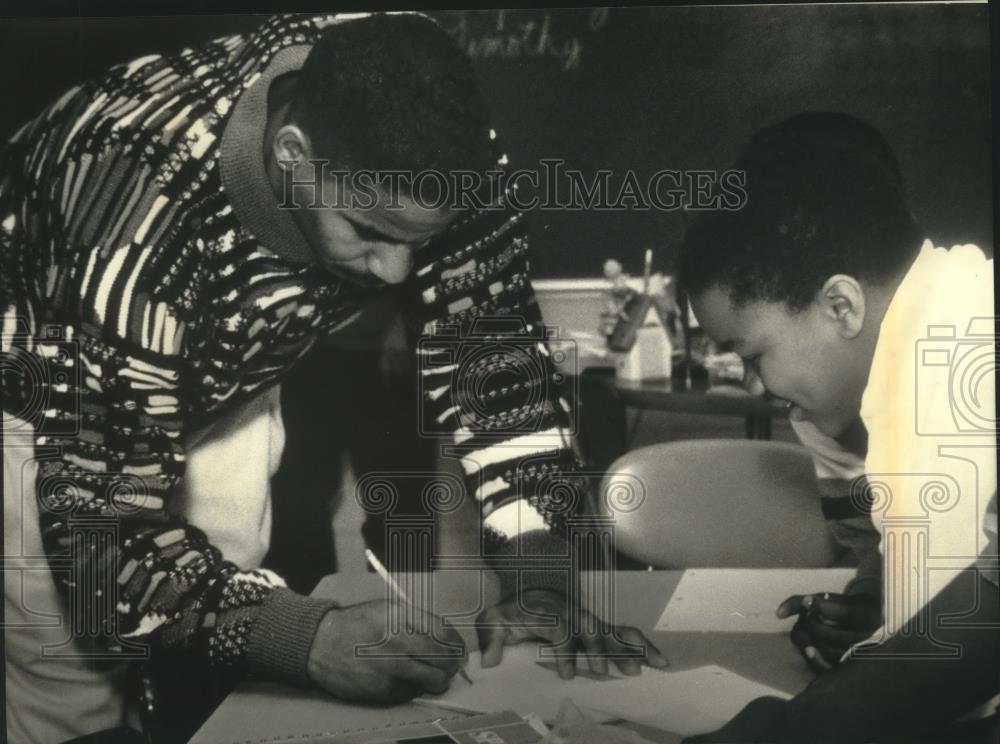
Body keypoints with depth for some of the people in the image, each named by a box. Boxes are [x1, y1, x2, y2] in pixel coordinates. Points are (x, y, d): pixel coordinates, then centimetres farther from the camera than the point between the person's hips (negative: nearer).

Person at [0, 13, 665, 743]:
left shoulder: (421, 146, -27)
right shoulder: (137, 230, -41)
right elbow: (102, 532, -37)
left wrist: (538, 581, -29)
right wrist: (312, 639, -50)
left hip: (222, 378, 4)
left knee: (218, 682, 5)